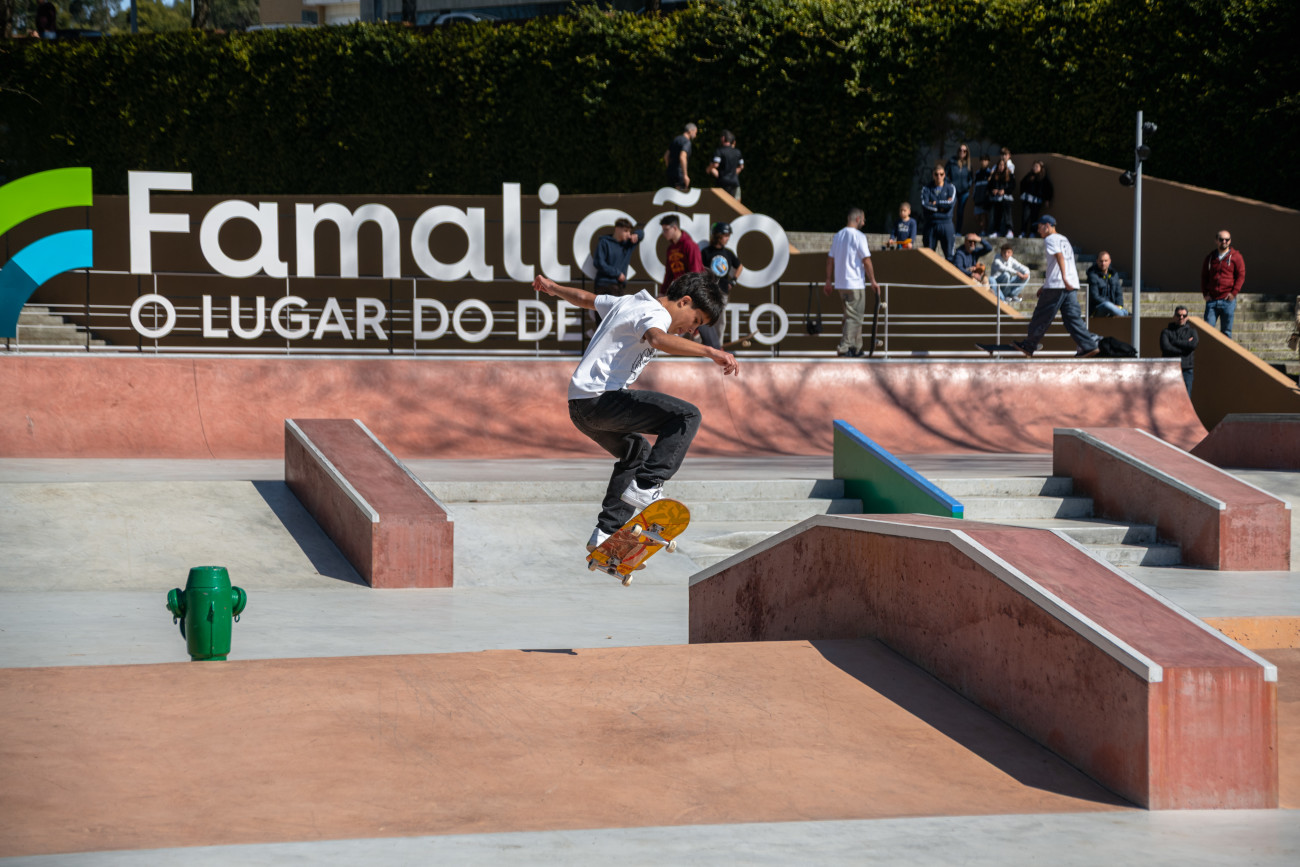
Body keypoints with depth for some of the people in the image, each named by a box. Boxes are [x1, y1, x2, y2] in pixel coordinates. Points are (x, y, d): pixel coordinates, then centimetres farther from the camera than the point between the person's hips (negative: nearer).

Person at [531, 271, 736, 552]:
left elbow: (586, 298, 35)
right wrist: (711, 352, -43)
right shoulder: (655, 313, -11)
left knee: (637, 453, 30)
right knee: (686, 417, -17)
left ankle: (606, 532, 28)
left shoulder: (629, 303, 19)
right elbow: (658, 339, -35)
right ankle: (645, 487, -22)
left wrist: (551, 287, 54)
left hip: (580, 406, 11)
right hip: (601, 399, -11)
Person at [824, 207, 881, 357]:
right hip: (855, 283, -8)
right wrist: (873, 281, -7)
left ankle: (856, 347, 19)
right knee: (854, 317, -5)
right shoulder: (858, 236, -11)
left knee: (854, 316, 17)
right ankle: (844, 348, -13)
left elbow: (830, 259, 14)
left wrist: (829, 281, 19)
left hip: (840, 283, 8)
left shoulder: (837, 235, 11)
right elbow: (866, 261, -13)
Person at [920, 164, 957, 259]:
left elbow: (951, 202, -9)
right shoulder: (926, 189, 10)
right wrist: (941, 207, -8)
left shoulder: (950, 188, 9)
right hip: (931, 224, 1)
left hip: (946, 224, -1)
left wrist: (935, 203, -4)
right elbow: (924, 205, -6)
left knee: (949, 253, -2)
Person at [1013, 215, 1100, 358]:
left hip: (1057, 285, -8)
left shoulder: (1050, 239, -1)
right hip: (1072, 286, 8)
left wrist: (1064, 278, -33)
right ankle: (1089, 345, -8)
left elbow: (1059, 256, -20)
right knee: (1073, 318, 3)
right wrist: (1045, 286, 37)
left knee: (1042, 316, 3)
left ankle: (1029, 345, 12)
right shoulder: (1064, 239, 26)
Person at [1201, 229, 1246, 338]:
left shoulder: (1235, 257, 4)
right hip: (1212, 300, 2)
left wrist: (1233, 293, -9)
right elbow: (1204, 276, 17)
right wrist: (1205, 293, 5)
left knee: (1226, 331, 2)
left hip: (1228, 300, -2)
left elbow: (1241, 276, 1)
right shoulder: (1210, 257, 13)